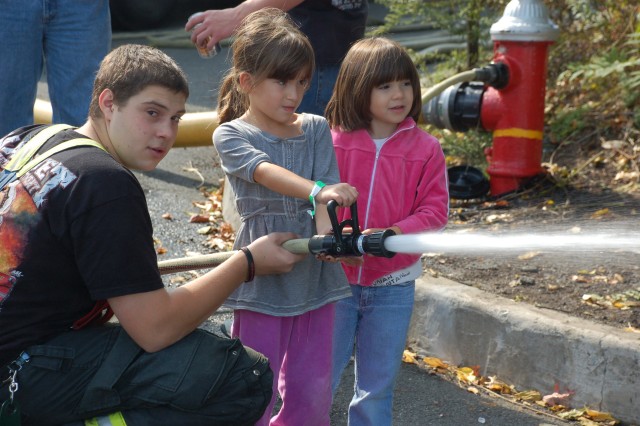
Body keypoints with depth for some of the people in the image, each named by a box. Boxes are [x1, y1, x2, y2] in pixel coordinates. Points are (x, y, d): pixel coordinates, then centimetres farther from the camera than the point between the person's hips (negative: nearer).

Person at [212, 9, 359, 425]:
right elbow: (266, 172, -24)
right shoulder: (230, 135, -3)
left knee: (312, 391, 8)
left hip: (314, 277, 3)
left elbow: (326, 196, -4)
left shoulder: (317, 129, 8)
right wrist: (317, 189, -42)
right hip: (263, 279, -3)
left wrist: (327, 233, -27)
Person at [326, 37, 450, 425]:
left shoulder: (426, 149, -3)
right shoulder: (332, 142, -4)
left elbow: (434, 212, -6)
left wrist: (390, 235, -22)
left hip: (393, 287, 1)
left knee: (377, 390, 13)